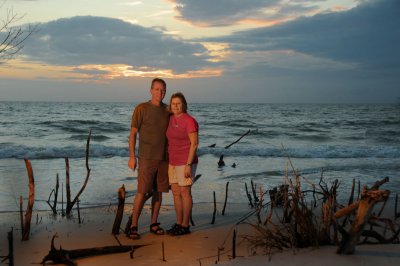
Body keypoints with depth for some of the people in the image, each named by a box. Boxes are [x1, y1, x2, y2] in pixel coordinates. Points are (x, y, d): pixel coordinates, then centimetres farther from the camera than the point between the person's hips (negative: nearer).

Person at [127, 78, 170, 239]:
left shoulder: (167, 111, 7)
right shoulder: (141, 109, -6)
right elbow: (133, 133, -5)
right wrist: (132, 157, -10)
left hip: (164, 158, 4)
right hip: (147, 158, -4)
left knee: (158, 191, 7)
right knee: (142, 192, -8)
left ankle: (154, 224, 18)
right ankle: (133, 227, 0)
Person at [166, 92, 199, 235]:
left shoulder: (189, 120, -15)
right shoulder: (172, 119, 10)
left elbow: (194, 143, -18)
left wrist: (188, 165, -21)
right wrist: (169, 162, 16)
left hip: (186, 162, -8)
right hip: (174, 162, 8)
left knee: (184, 193, -2)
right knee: (175, 193, 10)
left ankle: (185, 226, 8)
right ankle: (179, 224, 20)